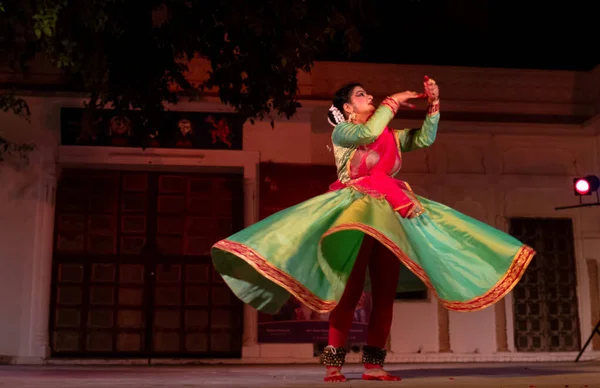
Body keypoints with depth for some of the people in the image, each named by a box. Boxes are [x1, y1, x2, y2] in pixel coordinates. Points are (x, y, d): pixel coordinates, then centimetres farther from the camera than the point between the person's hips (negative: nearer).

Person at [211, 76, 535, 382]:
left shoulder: (390, 134, 21)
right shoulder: (342, 132, 5)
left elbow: (424, 138, 12)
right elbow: (367, 133, -16)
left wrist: (433, 105, 1)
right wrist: (393, 101, -7)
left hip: (388, 214, 6)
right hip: (353, 211, -6)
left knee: (385, 291, -1)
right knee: (349, 289, -13)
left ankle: (373, 365, 3)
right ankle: (333, 364, -10)